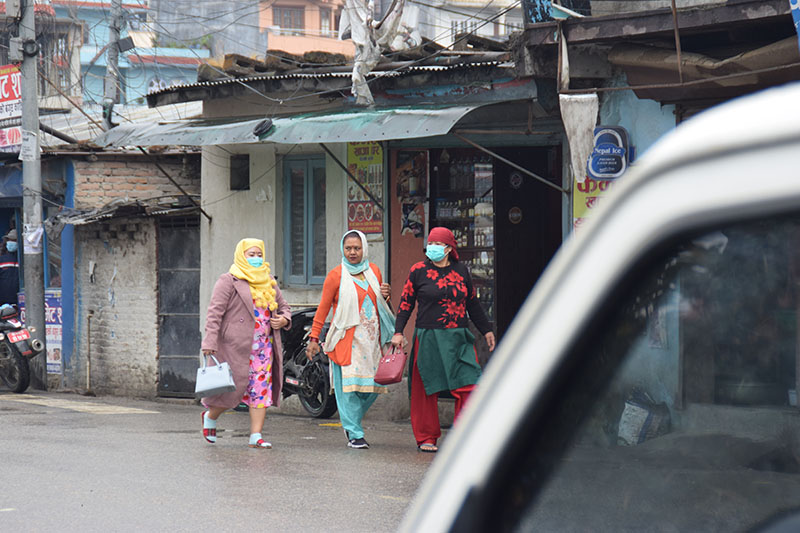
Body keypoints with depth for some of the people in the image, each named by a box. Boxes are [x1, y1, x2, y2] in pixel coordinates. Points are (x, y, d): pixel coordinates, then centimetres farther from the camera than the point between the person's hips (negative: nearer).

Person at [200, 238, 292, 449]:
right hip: (237, 345, -6)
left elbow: (284, 306, 27)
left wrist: (284, 319, 3)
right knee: (234, 388, -5)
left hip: (264, 346, 6)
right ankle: (210, 416, 23)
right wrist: (210, 342, -19)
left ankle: (255, 436, 0)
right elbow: (215, 312, -9)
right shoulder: (229, 281, -2)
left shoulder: (269, 282, 18)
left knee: (261, 389, -1)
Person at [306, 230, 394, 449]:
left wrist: (385, 295, 2)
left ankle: (350, 421, 25)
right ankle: (354, 434, -5)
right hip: (347, 339, -5)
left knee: (372, 383, 2)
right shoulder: (336, 275, -2)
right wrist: (314, 338, -5)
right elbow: (323, 308, -1)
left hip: (371, 338, 5)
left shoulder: (373, 271, 12)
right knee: (349, 385, -9)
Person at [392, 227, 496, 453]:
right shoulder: (418, 271, 2)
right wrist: (398, 332, -4)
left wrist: (486, 330, 21)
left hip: (459, 339, 2)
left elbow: (472, 304, 19)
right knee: (426, 390, 2)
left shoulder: (460, 270, 10)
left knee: (468, 387, -7)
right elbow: (406, 303, 4)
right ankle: (426, 438, 13)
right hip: (428, 338, -2)